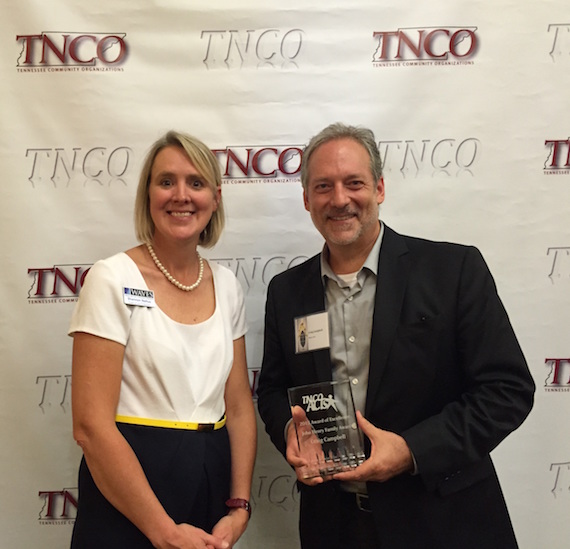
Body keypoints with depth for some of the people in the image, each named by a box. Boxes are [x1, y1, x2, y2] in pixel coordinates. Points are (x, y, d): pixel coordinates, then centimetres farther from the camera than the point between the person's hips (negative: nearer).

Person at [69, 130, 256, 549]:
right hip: (128, 504, -5)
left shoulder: (226, 285, 3)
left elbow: (239, 405, 6)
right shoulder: (113, 278, -12)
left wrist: (239, 508, -3)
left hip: (213, 481, 5)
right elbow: (91, 424, -16)